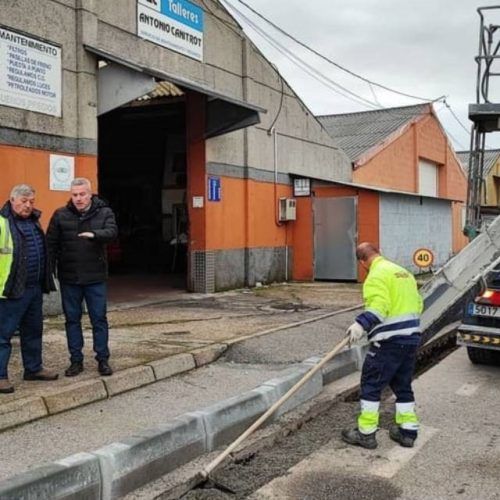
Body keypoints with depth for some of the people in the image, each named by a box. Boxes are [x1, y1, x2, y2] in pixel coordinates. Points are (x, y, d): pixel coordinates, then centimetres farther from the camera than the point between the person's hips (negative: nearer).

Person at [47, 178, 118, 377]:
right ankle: (76, 360, 20)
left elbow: (112, 231, -19)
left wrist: (94, 234, -39)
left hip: (95, 278, -1)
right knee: (72, 319, 9)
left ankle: (103, 359, 16)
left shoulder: (104, 212, -1)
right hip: (69, 278, 1)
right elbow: (51, 245, 2)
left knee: (99, 319, 5)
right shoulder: (61, 215, 1)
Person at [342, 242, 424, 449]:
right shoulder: (404, 272, 16)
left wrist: (361, 324, -35)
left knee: (371, 384, 1)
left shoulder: (377, 275, -10)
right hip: (412, 338, 9)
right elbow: (418, 303, 19)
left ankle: (366, 433, 6)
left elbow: (378, 305, -26)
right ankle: (407, 431, 23)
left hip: (389, 341, -9)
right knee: (403, 385, 18)